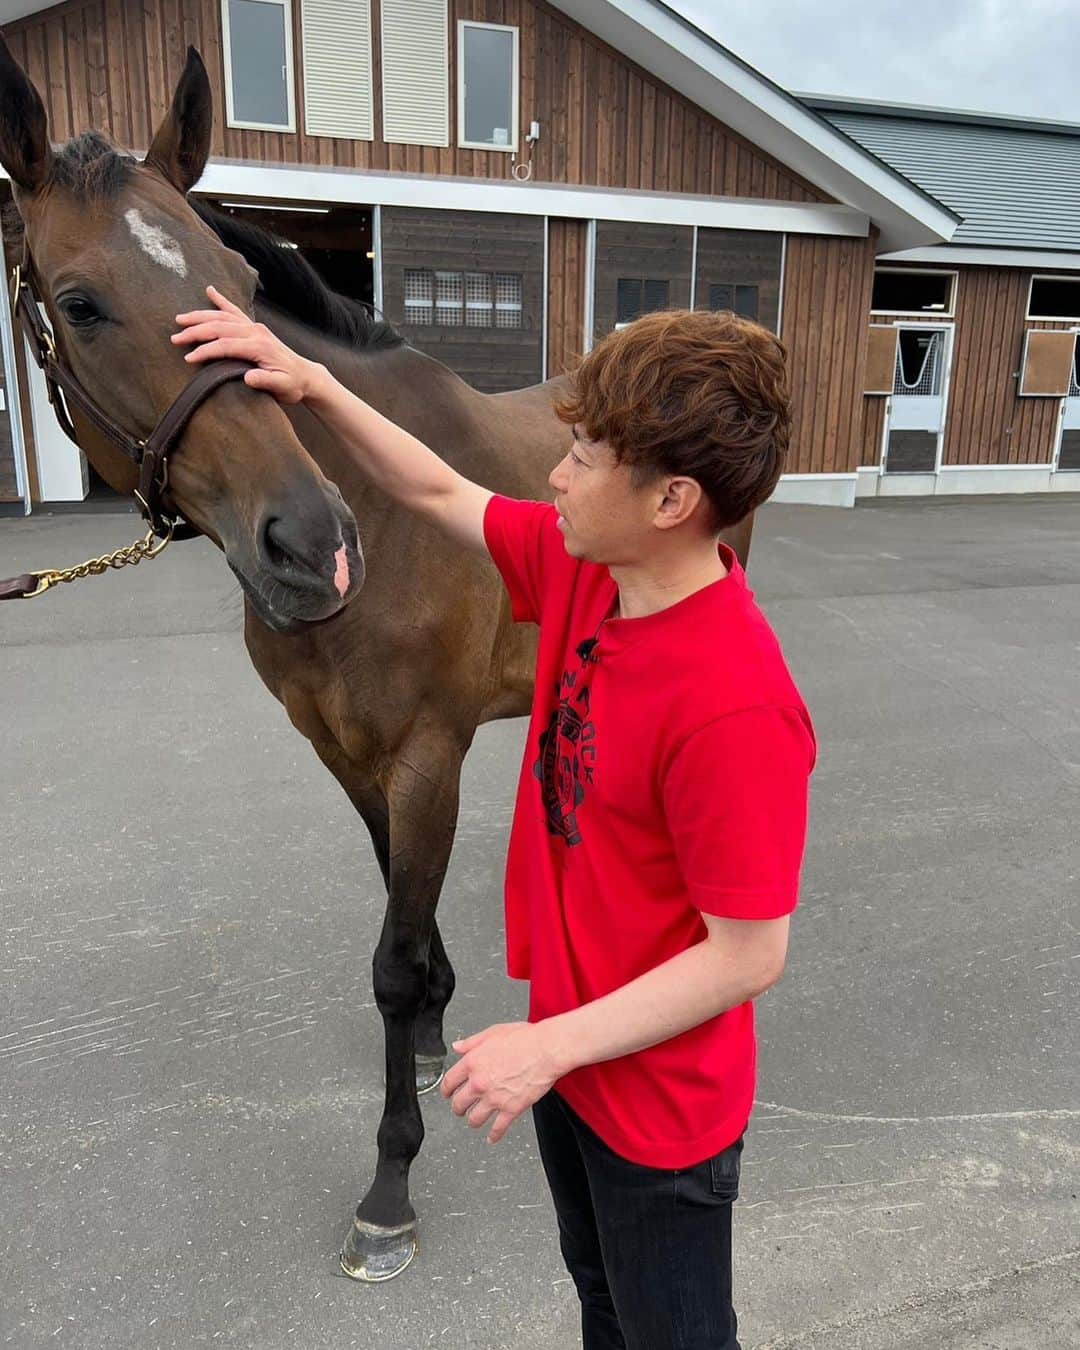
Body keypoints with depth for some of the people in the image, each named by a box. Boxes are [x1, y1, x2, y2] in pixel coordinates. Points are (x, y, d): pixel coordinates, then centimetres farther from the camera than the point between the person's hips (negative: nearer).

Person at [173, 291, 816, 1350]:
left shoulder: (736, 707, -36)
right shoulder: (583, 565, -11)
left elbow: (749, 954, -28)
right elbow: (443, 493, 3)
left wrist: (549, 1044, -24)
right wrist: (313, 386, -3)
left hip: (659, 1106, -7)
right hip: (572, 1045, 7)